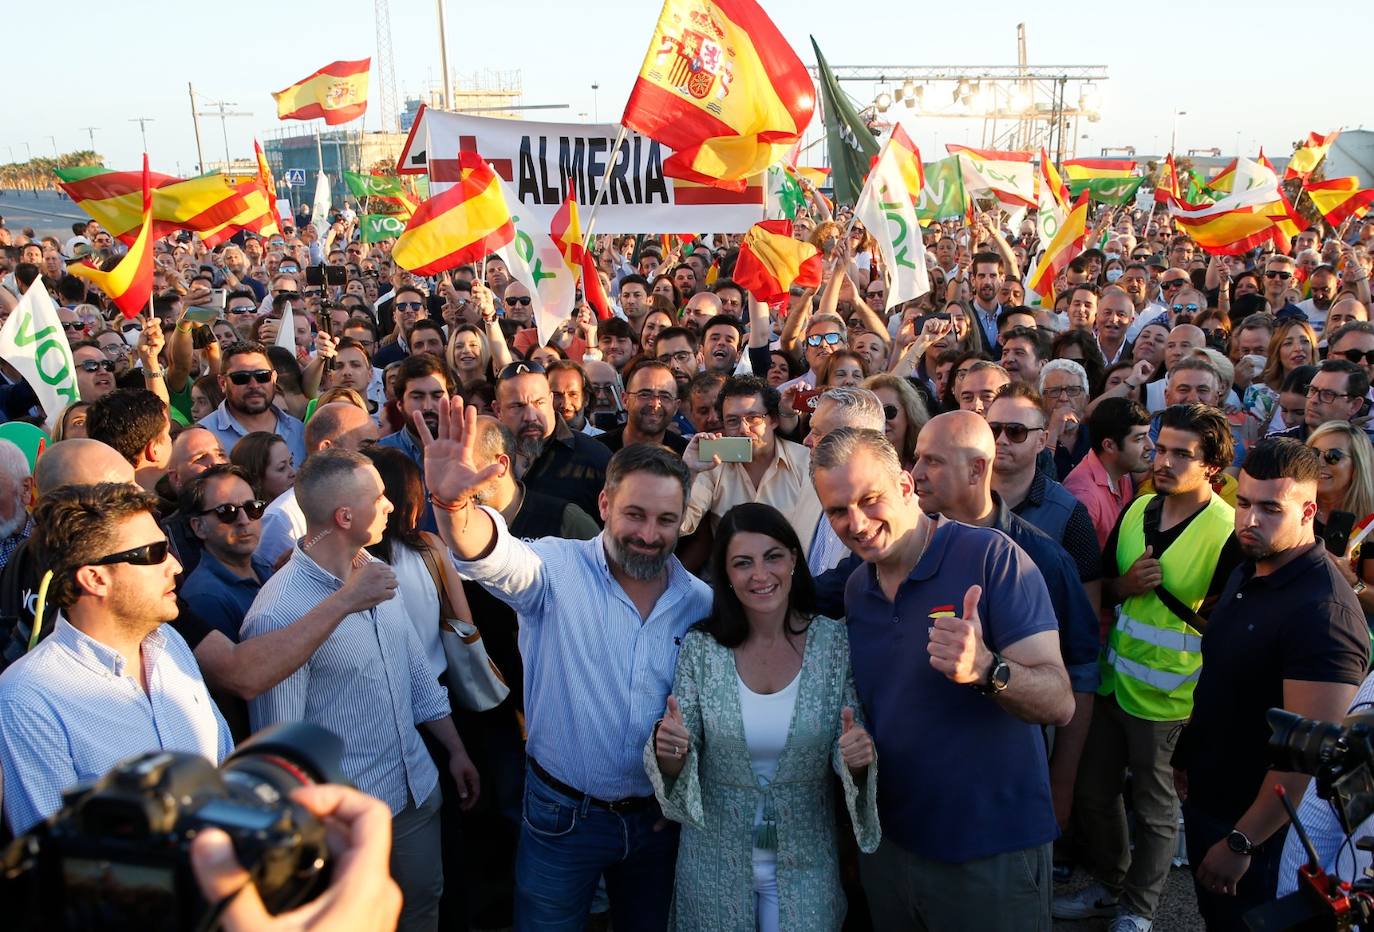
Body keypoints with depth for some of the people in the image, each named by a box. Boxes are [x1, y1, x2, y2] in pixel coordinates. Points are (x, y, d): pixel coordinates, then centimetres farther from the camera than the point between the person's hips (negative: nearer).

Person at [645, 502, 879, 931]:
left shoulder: (834, 641, -11)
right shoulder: (700, 647, -11)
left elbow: (849, 754, -5)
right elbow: (678, 763, -7)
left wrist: (858, 758, -27)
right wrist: (669, 752, -29)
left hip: (805, 864, 0)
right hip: (715, 864, 1)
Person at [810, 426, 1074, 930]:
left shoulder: (991, 557, -17)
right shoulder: (855, 592, 3)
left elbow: (1059, 704, -22)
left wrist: (985, 670, -40)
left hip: (992, 854, -5)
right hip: (888, 845, 6)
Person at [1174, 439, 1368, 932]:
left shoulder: (1323, 610, -26)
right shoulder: (1246, 572, 2)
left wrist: (1241, 843, -25)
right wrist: (1187, 754, 15)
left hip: (1256, 823, -8)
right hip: (1205, 798, 8)